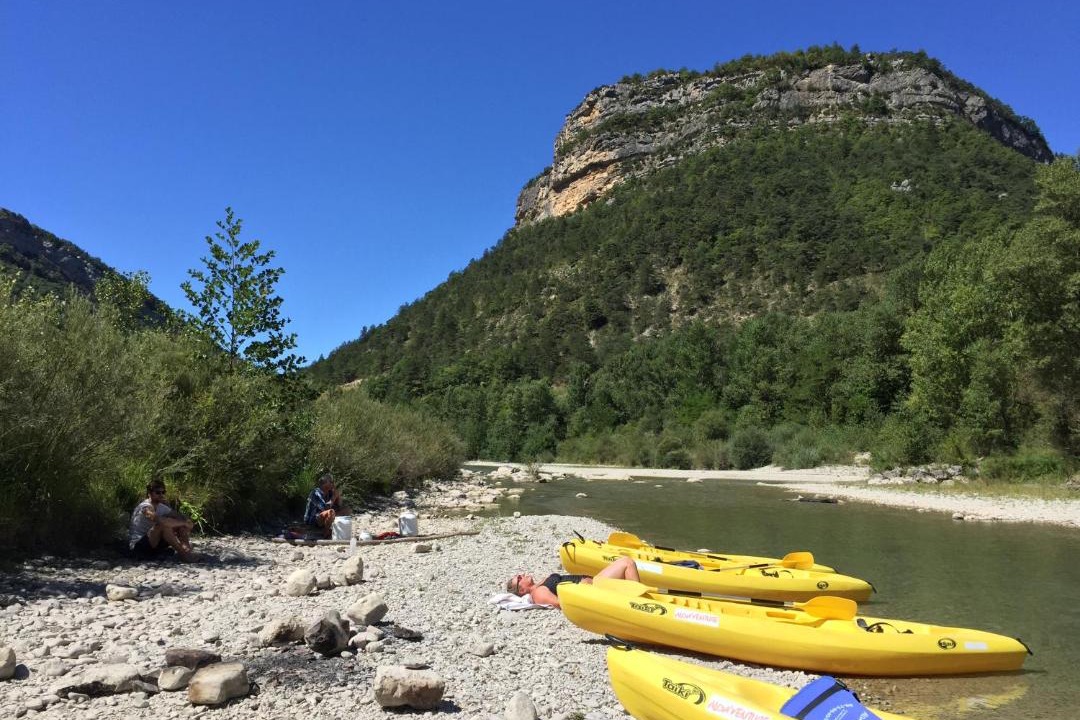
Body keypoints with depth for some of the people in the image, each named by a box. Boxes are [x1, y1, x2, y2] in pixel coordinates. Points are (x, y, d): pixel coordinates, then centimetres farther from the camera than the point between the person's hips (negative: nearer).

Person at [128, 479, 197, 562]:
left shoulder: (162, 507, 6)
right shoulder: (145, 507, -19)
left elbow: (180, 517, 6)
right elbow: (161, 520, -38)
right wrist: (183, 523, -26)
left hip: (153, 544, 9)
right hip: (137, 546, -9)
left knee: (181, 526, 1)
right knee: (163, 525, -31)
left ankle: (186, 549, -22)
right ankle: (182, 553, -25)